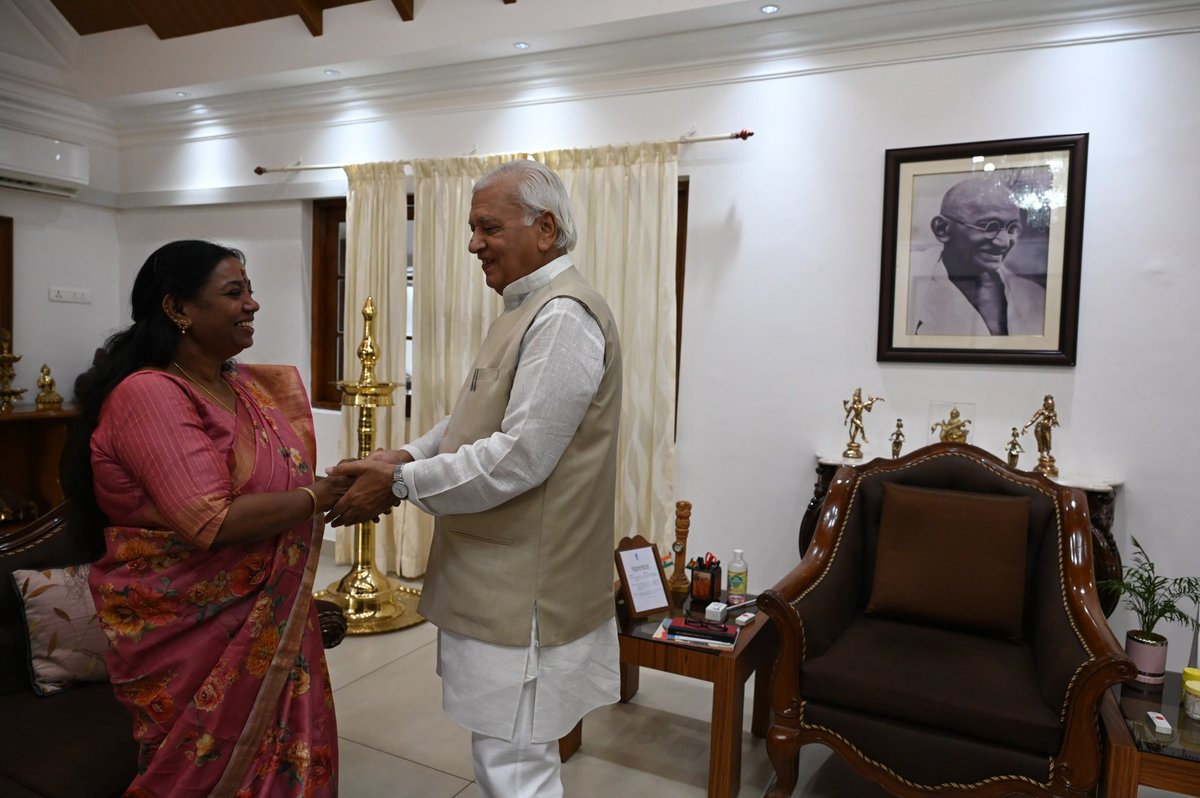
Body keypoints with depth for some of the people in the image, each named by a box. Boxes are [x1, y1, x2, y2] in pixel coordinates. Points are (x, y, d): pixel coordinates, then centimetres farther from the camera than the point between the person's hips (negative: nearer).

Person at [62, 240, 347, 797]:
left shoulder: (252, 387, 6)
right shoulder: (149, 394, -18)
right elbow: (210, 522, -27)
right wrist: (317, 496, -19)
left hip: (268, 622, 7)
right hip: (192, 638, -7)